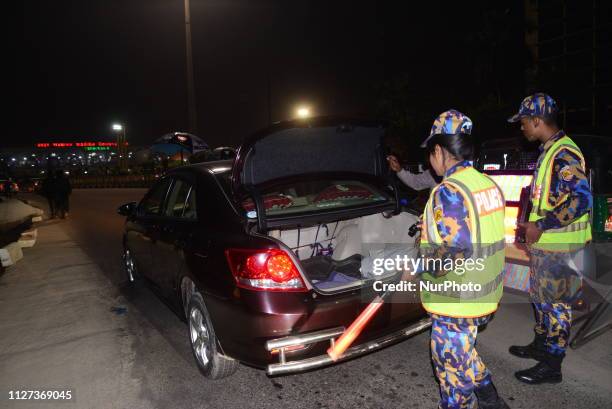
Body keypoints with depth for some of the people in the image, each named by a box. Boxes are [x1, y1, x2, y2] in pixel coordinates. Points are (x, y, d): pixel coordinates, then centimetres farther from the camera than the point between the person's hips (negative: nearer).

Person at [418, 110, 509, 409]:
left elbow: (456, 249, -31)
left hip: (456, 302, -9)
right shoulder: (489, 185, 4)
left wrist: (421, 266, -15)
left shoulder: (448, 192, -23)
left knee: (452, 364, 11)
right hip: (485, 293, 9)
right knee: (463, 350, 29)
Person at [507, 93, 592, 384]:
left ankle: (551, 366, 15)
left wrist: (541, 226, -26)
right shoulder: (550, 150, 12)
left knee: (555, 304, 1)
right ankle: (541, 345, 38)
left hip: (558, 248, -10)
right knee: (540, 297, 21)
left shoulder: (564, 154, -19)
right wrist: (532, 224, 20)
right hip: (545, 243, 10)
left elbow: (581, 199, -28)